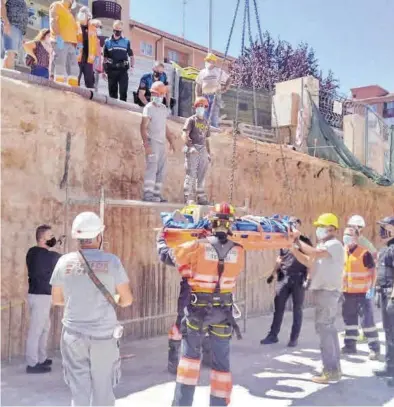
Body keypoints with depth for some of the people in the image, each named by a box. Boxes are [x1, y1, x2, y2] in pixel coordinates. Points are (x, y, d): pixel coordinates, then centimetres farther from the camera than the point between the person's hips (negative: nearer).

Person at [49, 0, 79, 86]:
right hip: (60, 41, -8)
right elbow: (53, 20, -8)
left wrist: (75, 45, 17)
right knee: (60, 68, -15)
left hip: (71, 44, 8)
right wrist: (58, 37, -22)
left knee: (74, 70, -3)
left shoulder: (69, 13, 32)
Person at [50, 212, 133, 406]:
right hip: (104, 334, -1)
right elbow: (127, 300, -3)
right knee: (103, 388, 11)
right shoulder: (111, 261, -9)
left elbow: (56, 299, 8)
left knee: (79, 390, 10)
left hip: (73, 334, 2)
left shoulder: (65, 261, -4)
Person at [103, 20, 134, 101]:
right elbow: (105, 58, 11)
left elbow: (131, 56, 10)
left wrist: (132, 66, -5)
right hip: (111, 70, 1)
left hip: (123, 70, -1)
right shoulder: (107, 42, 8)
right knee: (112, 91, 7)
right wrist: (104, 71, 6)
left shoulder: (126, 41, 6)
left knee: (123, 91, -8)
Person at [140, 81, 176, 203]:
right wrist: (146, 144, -23)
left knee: (161, 170, 6)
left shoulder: (164, 108, 16)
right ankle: (148, 194, -15)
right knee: (152, 167, -14)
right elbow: (143, 127, -13)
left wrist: (171, 141, 17)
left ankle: (157, 194, 11)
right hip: (152, 142, -7)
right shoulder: (149, 108, -5)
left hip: (162, 143, 7)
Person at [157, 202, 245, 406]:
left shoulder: (198, 246, -15)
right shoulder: (238, 251, -6)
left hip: (198, 308, -2)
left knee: (190, 354, 15)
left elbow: (166, 256, -5)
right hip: (223, 310, 2)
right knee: (221, 360, 12)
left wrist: (160, 239, 16)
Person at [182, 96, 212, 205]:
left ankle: (201, 198, 15)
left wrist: (209, 153, 17)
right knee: (191, 175, -9)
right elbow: (185, 135, -12)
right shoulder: (191, 120, 1)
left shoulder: (205, 123, 20)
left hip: (203, 150, 6)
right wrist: (190, 146, -28)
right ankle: (188, 198, -7)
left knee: (201, 176, 9)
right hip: (192, 150, -6)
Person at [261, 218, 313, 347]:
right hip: (284, 277, 3)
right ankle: (273, 335, 11)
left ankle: (294, 338, 11)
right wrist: (273, 274, 10)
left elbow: (310, 261, -1)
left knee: (297, 309, 4)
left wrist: (308, 278, -10)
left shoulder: (305, 241, 1)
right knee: (278, 307, 3)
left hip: (299, 278, -3)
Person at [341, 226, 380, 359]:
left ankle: (375, 348, 7)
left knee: (367, 320, -3)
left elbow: (373, 272, -10)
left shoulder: (364, 253, -12)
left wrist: (371, 289, -17)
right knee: (349, 319, 13)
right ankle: (350, 345, 24)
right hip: (347, 293, 6)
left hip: (362, 292, -6)